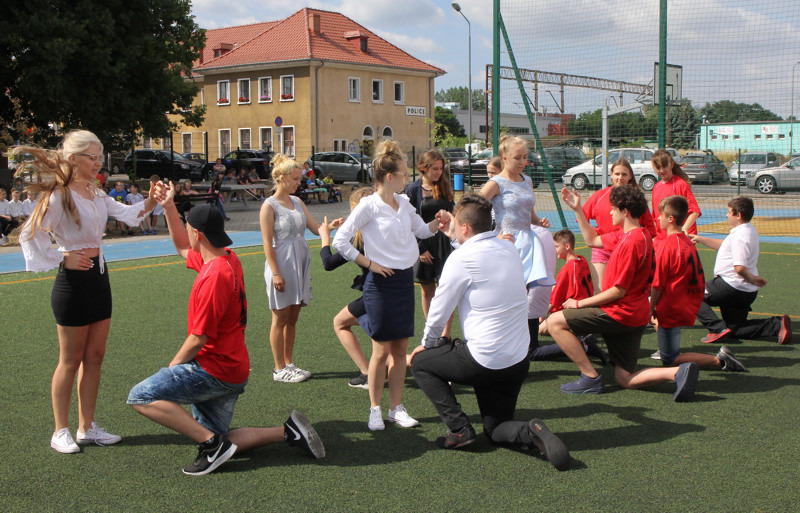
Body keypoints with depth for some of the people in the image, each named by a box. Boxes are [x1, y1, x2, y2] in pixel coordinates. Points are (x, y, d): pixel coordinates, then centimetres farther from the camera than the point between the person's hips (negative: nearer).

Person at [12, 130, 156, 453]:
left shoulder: (95, 194, 10)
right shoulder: (59, 197, -15)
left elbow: (127, 213, 15)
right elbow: (29, 237, -15)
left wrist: (152, 202, -1)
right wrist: (62, 259, -16)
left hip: (98, 278, 8)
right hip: (73, 283, -8)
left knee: (95, 357, 11)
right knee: (71, 360, 1)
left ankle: (87, 427, 20)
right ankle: (61, 432, 14)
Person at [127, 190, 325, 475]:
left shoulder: (214, 277, -23)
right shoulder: (228, 259, 6)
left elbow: (199, 339, -21)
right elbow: (183, 248, 26)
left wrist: (174, 364, -4)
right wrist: (169, 207, 19)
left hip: (214, 371, -10)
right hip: (233, 371, 10)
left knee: (140, 397, -12)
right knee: (217, 444, 15)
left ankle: (212, 442, -16)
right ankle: (288, 431, 9)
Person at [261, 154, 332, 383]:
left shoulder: (297, 202, 12)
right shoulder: (269, 206, -9)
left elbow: (316, 228, 10)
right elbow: (267, 243, -12)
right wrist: (275, 273, -17)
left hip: (300, 264, 7)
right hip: (282, 265, -7)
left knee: (292, 318, 12)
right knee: (280, 319, 1)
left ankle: (289, 363, 22)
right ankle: (279, 369, 10)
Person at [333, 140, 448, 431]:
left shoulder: (403, 203, 9)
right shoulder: (368, 206, -11)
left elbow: (420, 230, 23)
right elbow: (341, 241, -14)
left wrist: (436, 225, 1)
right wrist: (369, 263, -12)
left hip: (405, 279, 6)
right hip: (381, 284, -6)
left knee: (400, 348, 9)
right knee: (381, 350, -1)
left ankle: (397, 408, 18)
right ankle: (375, 410, 12)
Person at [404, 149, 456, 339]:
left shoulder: (444, 187, 9)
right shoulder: (413, 189, -2)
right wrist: (420, 249, -9)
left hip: (444, 242, 2)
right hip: (423, 243, -2)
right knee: (427, 291, 8)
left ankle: (445, 335, -3)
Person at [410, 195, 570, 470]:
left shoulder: (462, 257, -14)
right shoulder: (509, 249, 6)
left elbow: (440, 310, -5)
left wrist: (427, 343, 12)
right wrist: (454, 227, 34)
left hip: (483, 361, -7)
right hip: (518, 362, 7)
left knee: (420, 363, 16)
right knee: (496, 430, 22)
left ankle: (459, 428, 5)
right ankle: (531, 432, -10)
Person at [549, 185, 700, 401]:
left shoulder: (631, 242, -20)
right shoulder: (631, 235, 11)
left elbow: (618, 290, -20)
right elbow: (593, 240, 24)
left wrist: (580, 303, -11)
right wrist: (577, 209, 20)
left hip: (620, 314, -10)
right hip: (636, 317, 10)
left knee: (555, 322, -5)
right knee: (625, 380, 11)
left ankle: (591, 378, -6)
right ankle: (679, 372, -7)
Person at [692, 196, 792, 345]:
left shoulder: (739, 236, -21)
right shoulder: (749, 230, 12)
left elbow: (740, 268, -30)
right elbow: (724, 246, 27)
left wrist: (752, 279, -12)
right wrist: (701, 239, 24)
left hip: (732, 287, -10)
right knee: (735, 329, 17)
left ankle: (718, 328, -12)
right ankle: (778, 324, 3)